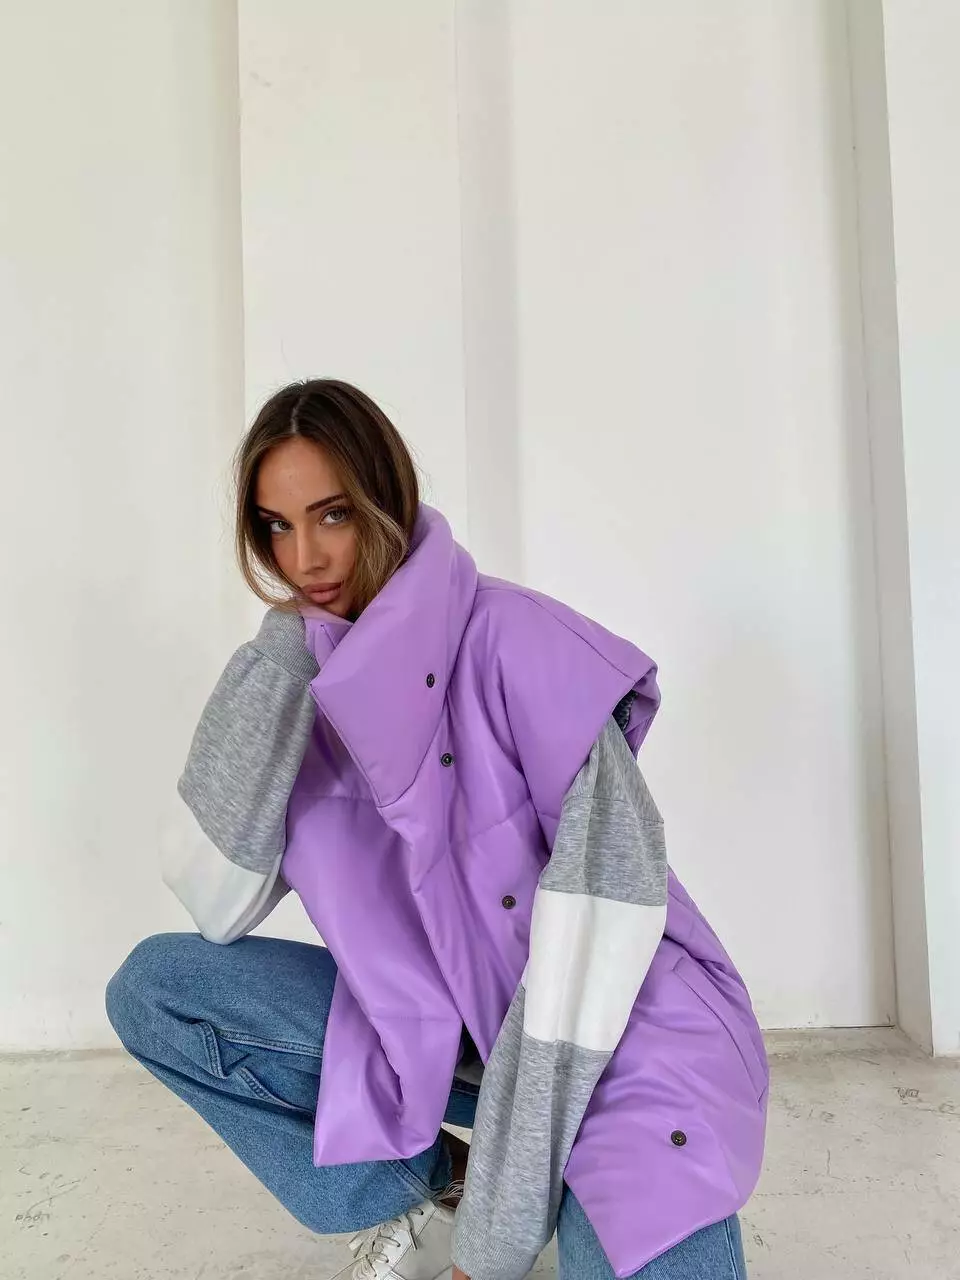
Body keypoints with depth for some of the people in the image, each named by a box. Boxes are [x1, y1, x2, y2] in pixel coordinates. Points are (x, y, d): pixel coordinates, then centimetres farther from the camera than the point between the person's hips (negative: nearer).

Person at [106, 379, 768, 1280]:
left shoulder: (507, 636, -17)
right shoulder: (308, 681, -2)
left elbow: (611, 873, -22)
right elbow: (214, 907, -8)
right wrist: (271, 669, -17)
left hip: (618, 1022, -5)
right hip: (440, 1023, 5)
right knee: (149, 991, -4)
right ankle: (430, 1198, 5)